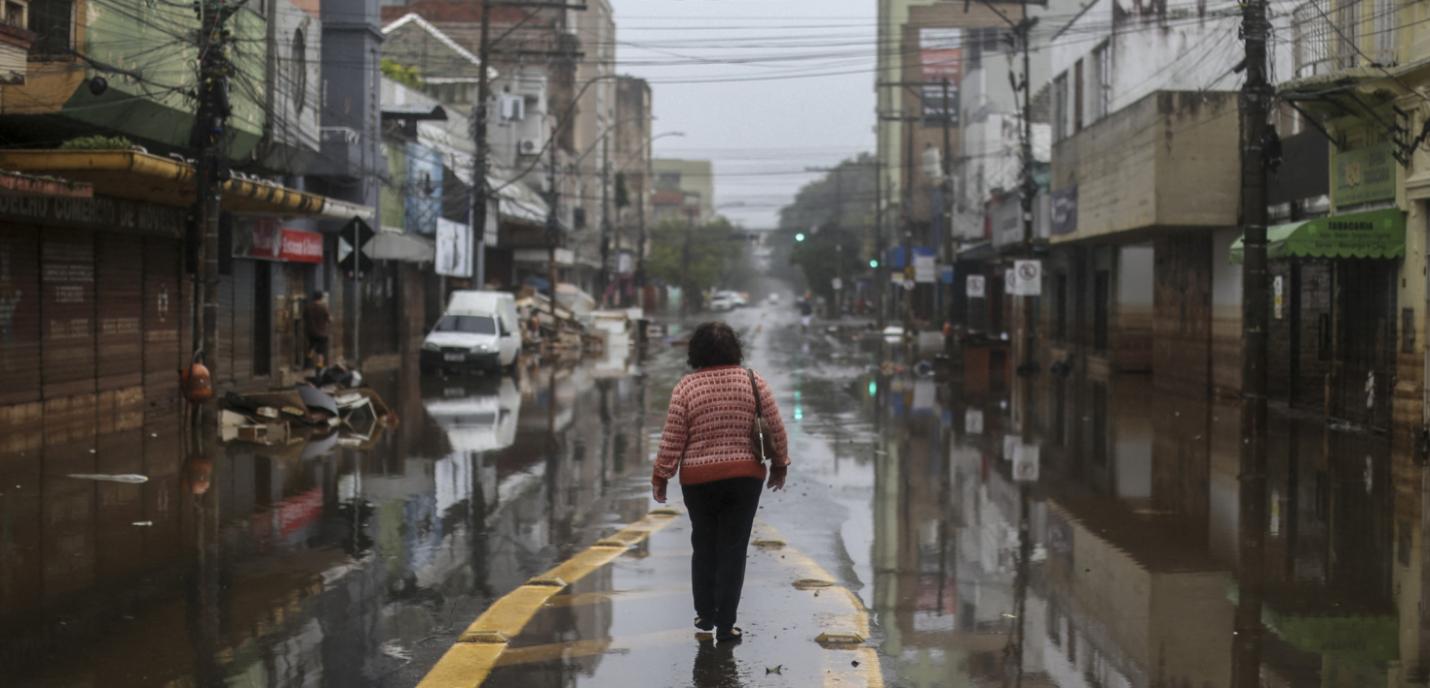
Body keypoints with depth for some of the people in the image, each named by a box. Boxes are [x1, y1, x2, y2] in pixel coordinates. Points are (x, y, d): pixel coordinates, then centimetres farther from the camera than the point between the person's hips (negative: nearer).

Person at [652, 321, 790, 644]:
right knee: (733, 550, 5)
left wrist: (660, 477, 6)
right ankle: (725, 625, 6)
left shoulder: (686, 387, -8)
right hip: (745, 477, 0)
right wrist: (780, 466, 15)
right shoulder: (752, 380, -4)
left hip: (698, 480, 0)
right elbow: (776, 429, 1)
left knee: (704, 547, 17)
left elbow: (672, 440, -6)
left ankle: (705, 615, 25)